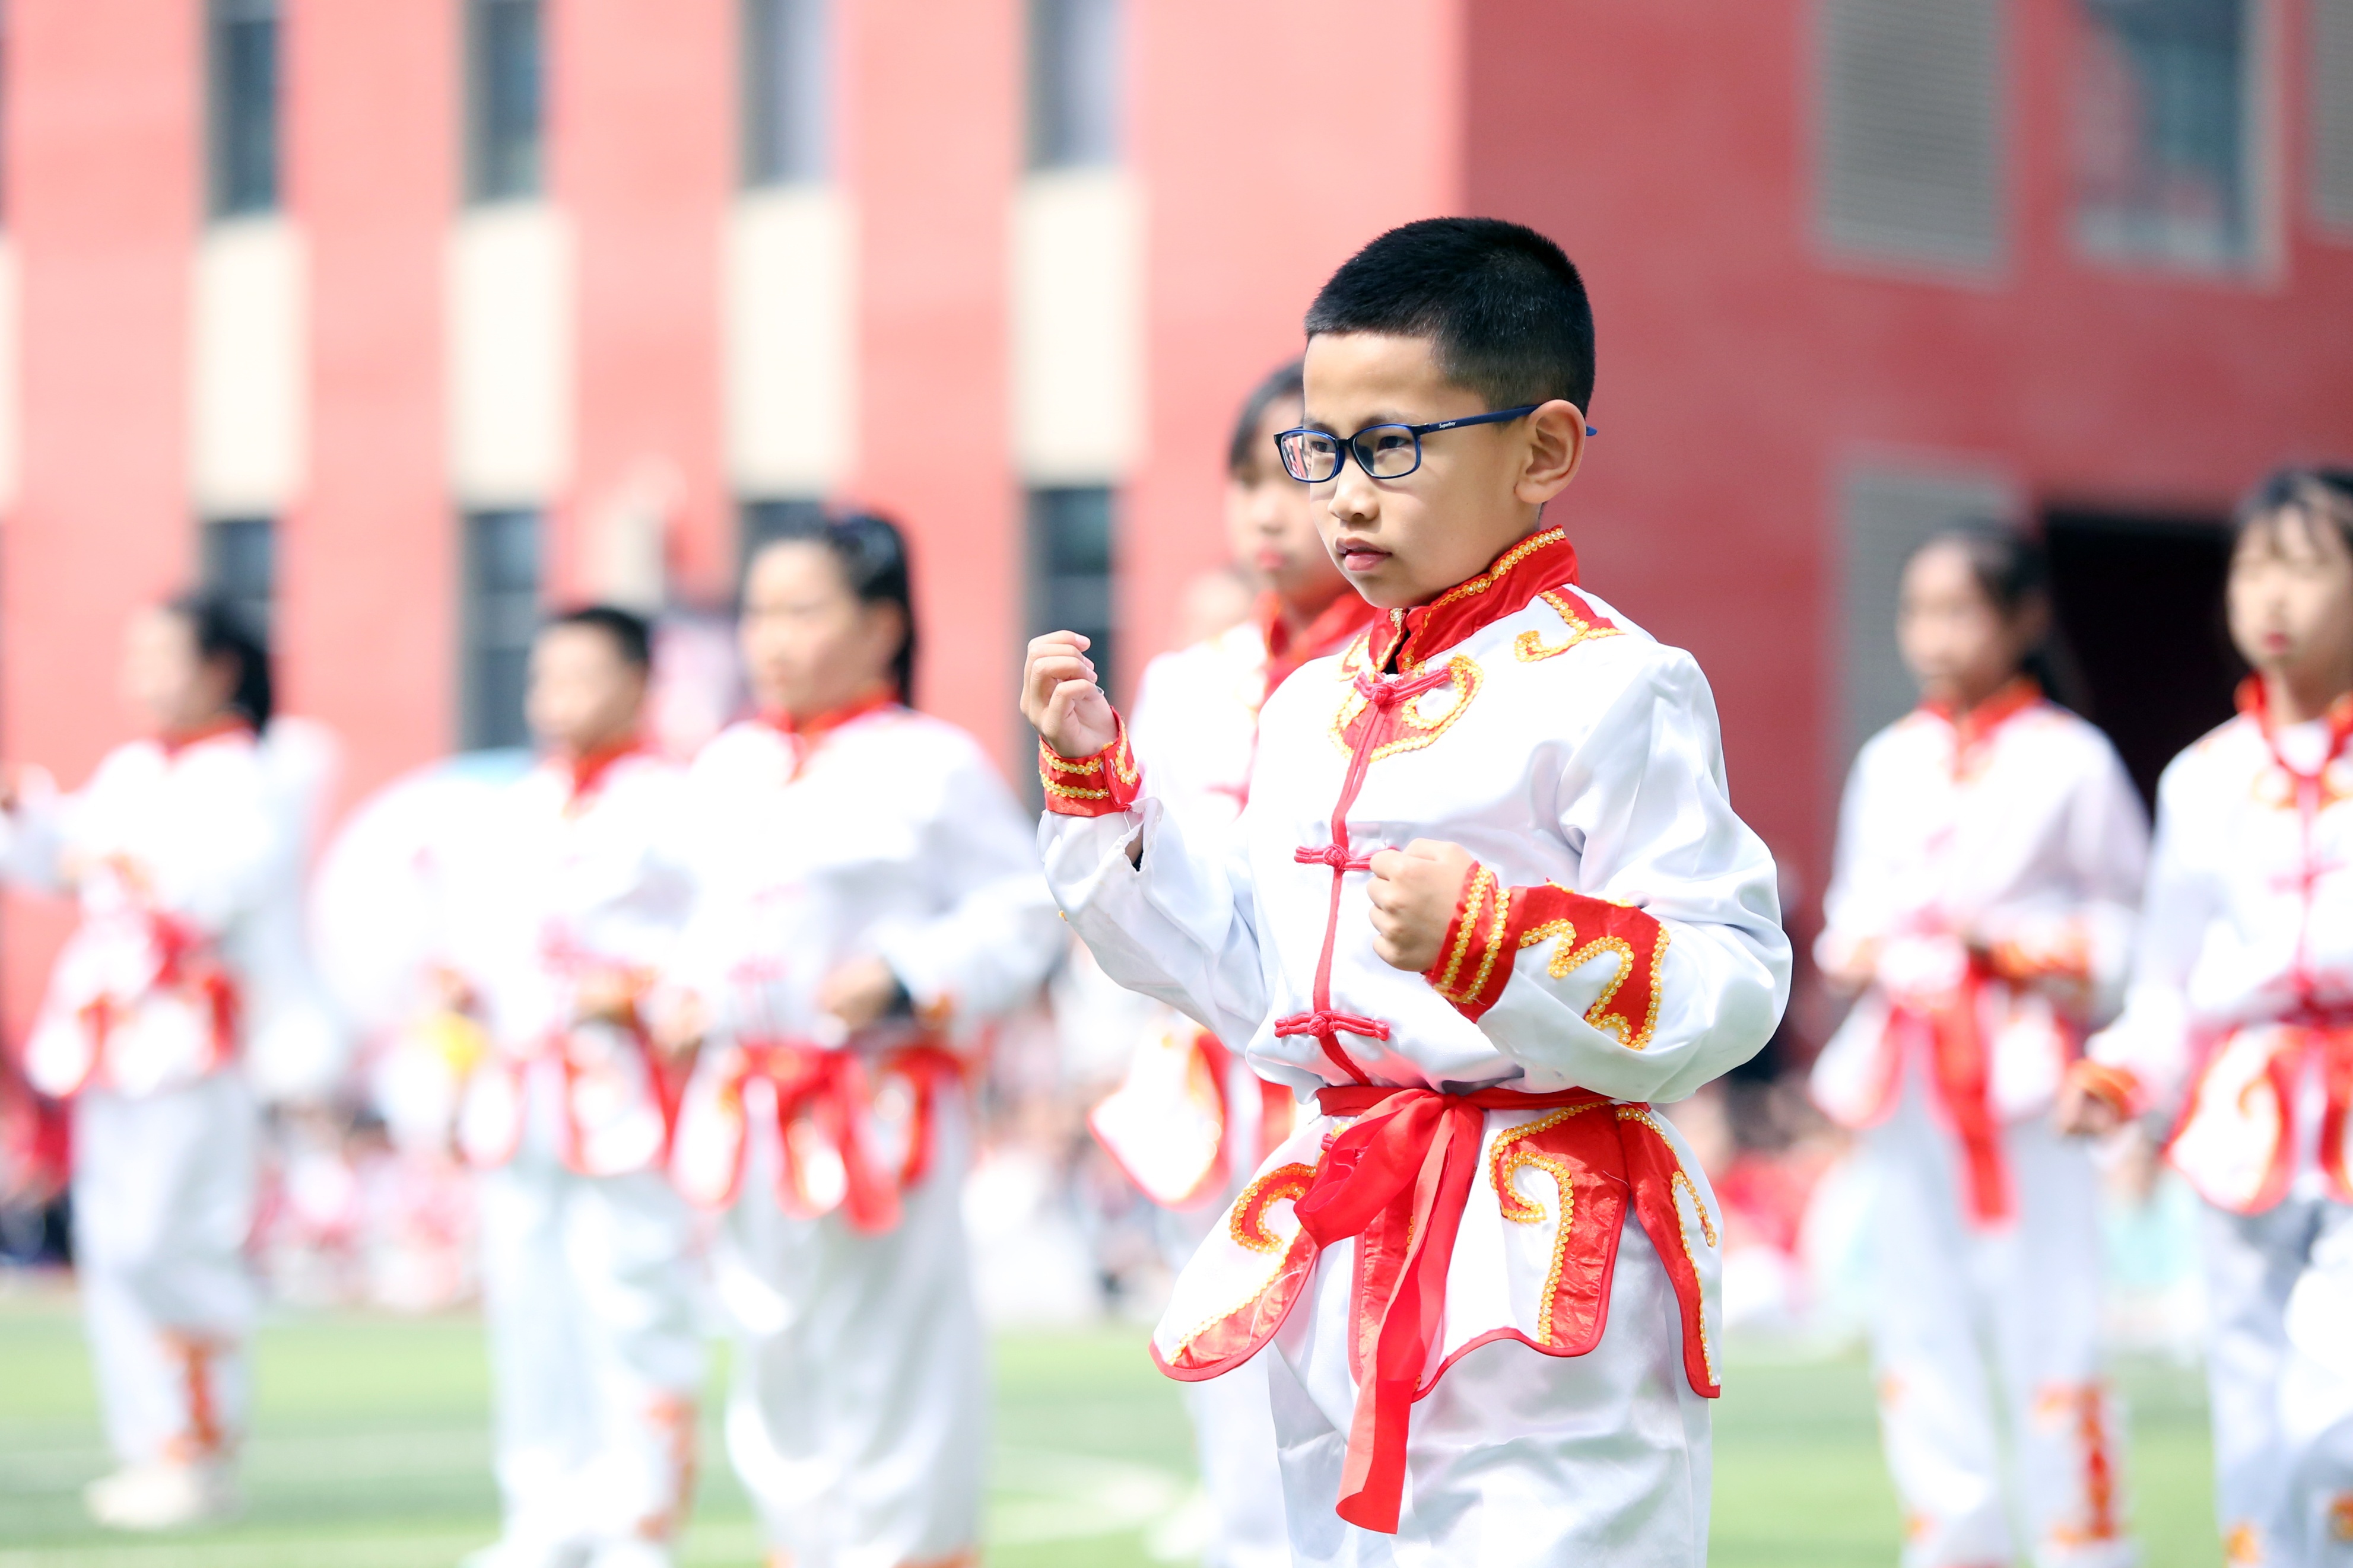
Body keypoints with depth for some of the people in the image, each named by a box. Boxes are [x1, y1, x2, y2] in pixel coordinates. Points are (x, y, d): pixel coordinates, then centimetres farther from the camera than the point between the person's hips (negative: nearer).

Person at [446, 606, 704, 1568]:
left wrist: (641, 990, -19)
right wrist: (463, 981, 5)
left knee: (631, 1306, -8)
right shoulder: (513, 812, 17)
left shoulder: (676, 807, -5)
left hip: (626, 1100, -7)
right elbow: (479, 926, 25)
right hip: (518, 1096, 7)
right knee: (526, 1309, 9)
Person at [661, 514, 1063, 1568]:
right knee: (776, 1365, 13)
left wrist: (907, 978, -18)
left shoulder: (933, 766, -8)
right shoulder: (729, 769, 12)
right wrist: (687, 995, 5)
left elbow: (1023, 911, -9)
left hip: (878, 1108, -6)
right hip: (749, 1112, 7)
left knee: (888, 1354, -2)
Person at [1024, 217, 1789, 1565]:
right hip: (1335, 1261, 8)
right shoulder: (1312, 711, 14)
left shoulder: (1611, 691, -11)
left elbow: (1734, 983, -16)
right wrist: (1099, 784, 15)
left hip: (1543, 1262, -8)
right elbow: (1255, 980, 19)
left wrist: (1495, 938, -28)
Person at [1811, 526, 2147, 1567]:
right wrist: (1855, 949, -1)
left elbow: (2125, 926, -1)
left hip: (2023, 1073, -5)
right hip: (1905, 1078, 5)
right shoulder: (1888, 762, 13)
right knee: (1919, 1322, 7)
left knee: (2046, 1317, -5)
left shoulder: (2070, 761, -2)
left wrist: (2017, 946, -14)